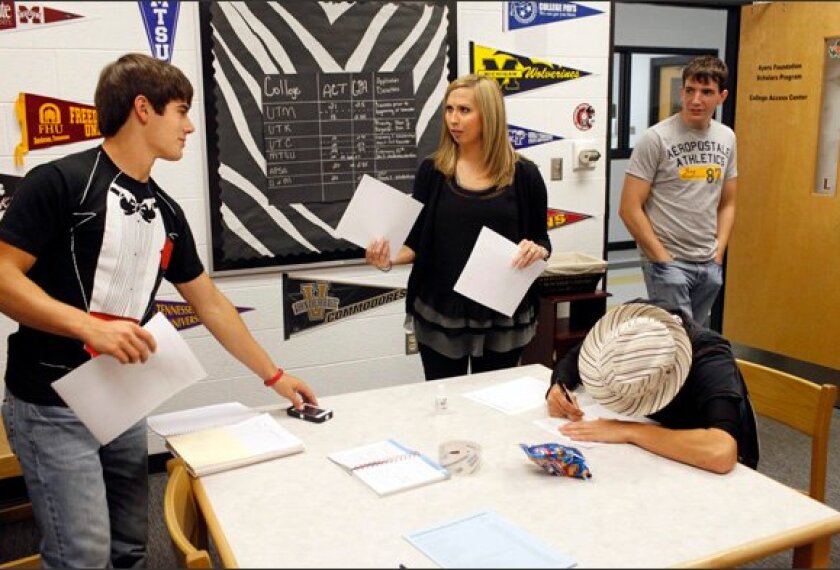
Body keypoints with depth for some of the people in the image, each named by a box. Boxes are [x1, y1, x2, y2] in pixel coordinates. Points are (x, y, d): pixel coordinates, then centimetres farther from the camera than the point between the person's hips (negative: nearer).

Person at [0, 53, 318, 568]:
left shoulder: (166, 211, 9)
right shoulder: (59, 182, -12)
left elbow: (211, 304, 14)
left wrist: (274, 376, 16)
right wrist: (91, 325, -26)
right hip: (53, 406, -7)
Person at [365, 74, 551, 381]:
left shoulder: (523, 174, -3)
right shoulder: (433, 170, -2)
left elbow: (542, 241, 5)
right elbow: (418, 241, 2)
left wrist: (537, 251, -17)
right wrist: (390, 257, -17)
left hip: (503, 316, 0)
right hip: (440, 314, 0)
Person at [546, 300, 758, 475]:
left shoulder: (709, 361, -35)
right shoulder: (633, 319, -21)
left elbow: (721, 454, -51)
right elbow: (572, 360, -5)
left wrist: (628, 431, -43)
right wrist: (557, 387, -25)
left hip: (703, 470, -3)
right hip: (656, 449, 3)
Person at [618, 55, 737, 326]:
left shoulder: (727, 138, 7)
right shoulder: (656, 139, -11)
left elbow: (727, 204, 15)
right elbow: (629, 208, -12)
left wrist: (718, 254, 4)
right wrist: (663, 259, -12)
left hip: (709, 264, 6)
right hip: (668, 261, -6)